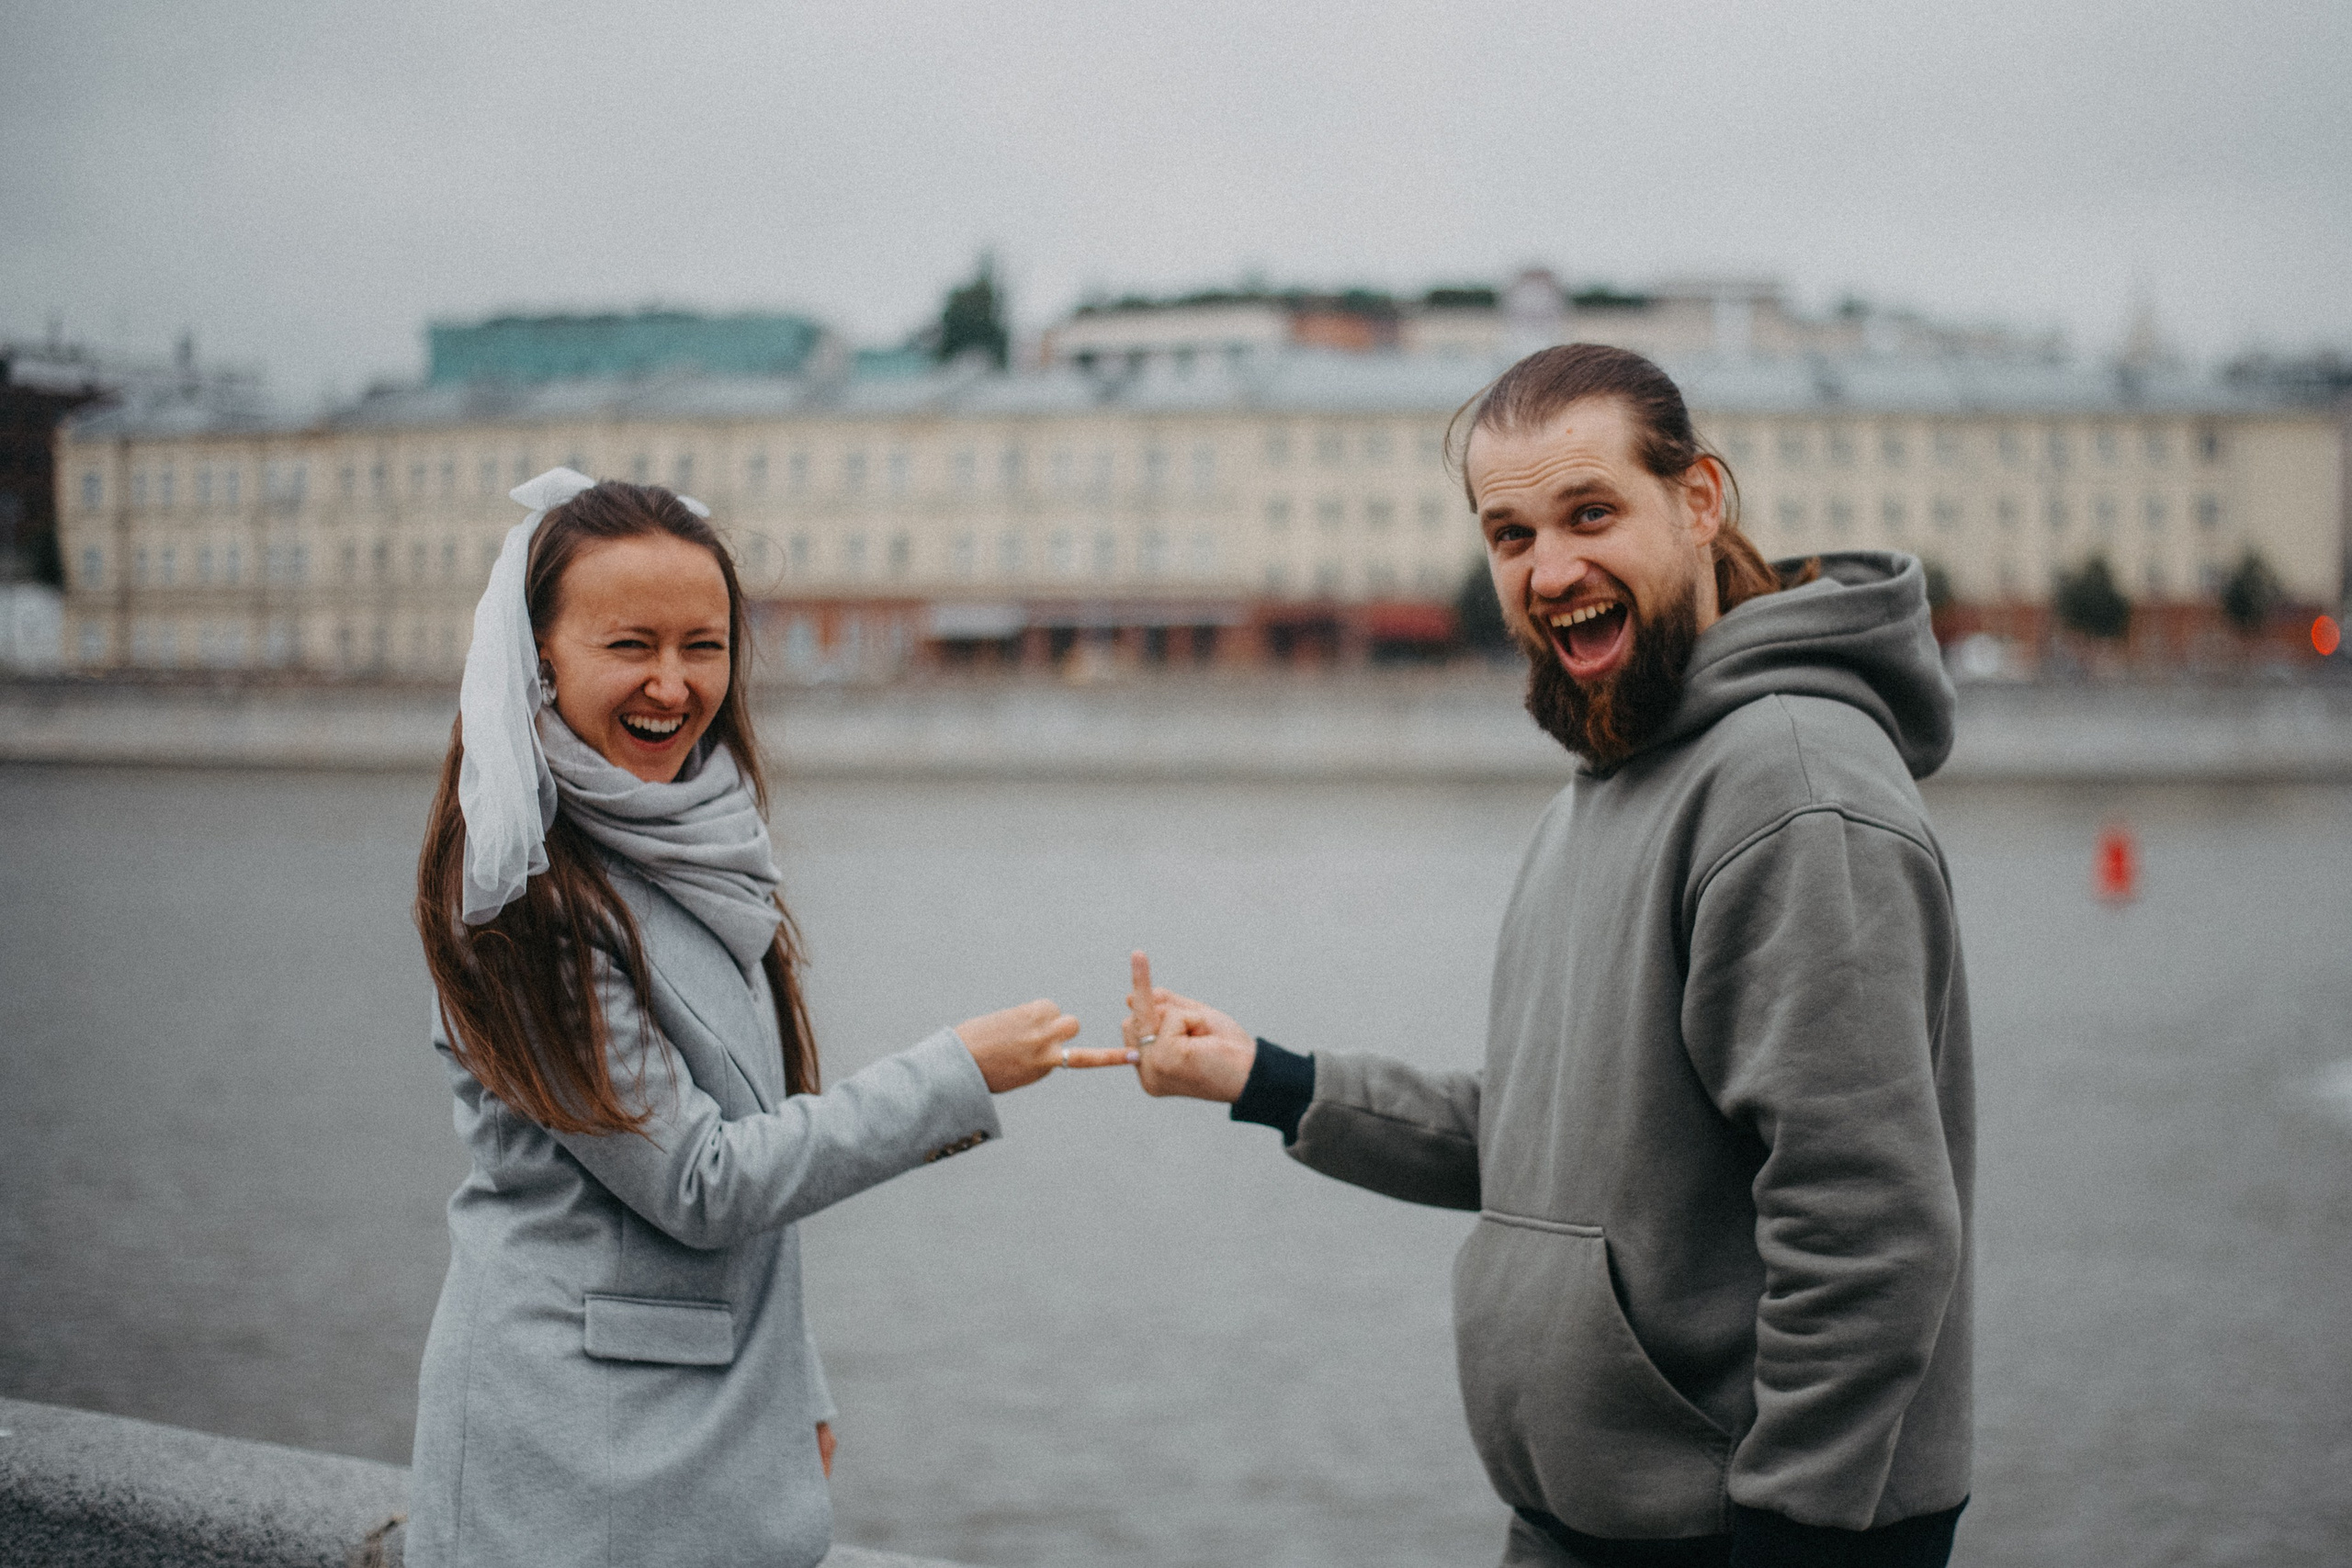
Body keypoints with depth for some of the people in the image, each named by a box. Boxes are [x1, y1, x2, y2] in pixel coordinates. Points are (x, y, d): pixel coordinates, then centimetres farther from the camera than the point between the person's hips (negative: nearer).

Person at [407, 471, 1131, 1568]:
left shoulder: (691, 848, 8)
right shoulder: (523, 894, -18)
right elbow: (696, 1182, -18)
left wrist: (792, 1388, 16)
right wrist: (956, 1078, -15)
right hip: (577, 1464, -7)